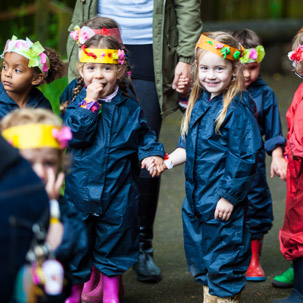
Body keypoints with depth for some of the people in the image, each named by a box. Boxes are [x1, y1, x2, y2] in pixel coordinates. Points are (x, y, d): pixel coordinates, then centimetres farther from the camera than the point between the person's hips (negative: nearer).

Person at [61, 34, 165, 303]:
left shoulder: (130, 108, 1)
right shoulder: (77, 104, -5)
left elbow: (144, 136, 10)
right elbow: (74, 134, -20)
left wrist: (154, 154, -9)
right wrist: (91, 103, -21)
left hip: (118, 193, 2)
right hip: (80, 188, -1)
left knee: (114, 241, 13)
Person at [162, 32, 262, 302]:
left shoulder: (237, 109, -18)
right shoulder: (199, 103, 7)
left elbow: (244, 157, -19)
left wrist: (229, 196, -18)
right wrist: (168, 161, 6)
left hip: (223, 201, -8)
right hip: (196, 196, 8)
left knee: (223, 259, 2)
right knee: (200, 257, 19)